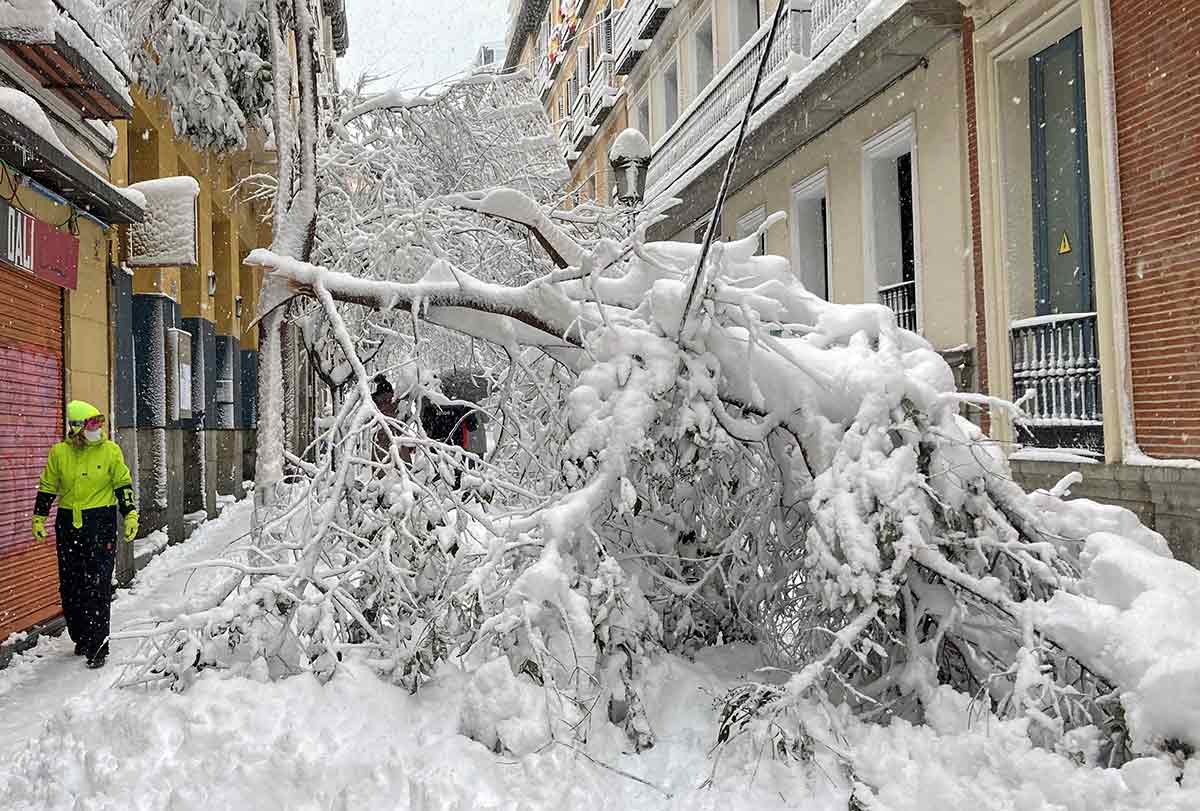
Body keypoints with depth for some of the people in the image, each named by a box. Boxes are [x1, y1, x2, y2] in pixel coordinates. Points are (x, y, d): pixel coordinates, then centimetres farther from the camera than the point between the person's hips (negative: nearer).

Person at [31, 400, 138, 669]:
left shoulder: (110, 450, -1)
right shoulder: (59, 453, 4)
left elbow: (123, 485, 4)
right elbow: (47, 488, 13)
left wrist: (131, 515, -2)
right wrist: (39, 518, 9)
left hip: (101, 523, -3)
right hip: (68, 523, 3)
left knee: (97, 587, -7)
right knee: (70, 586, 10)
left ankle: (98, 646, -2)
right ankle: (81, 638, 26)